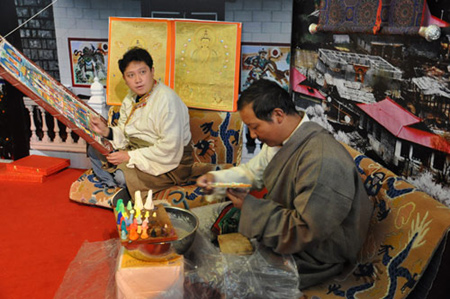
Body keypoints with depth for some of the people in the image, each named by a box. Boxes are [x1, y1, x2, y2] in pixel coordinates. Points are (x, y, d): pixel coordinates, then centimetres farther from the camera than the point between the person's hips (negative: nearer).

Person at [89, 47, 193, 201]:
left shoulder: (167, 100, -24)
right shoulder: (130, 99, 5)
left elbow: (170, 149, -27)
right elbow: (123, 134, 9)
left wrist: (130, 156, -23)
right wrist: (106, 131, -13)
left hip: (170, 164, -9)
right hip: (137, 151, 9)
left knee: (122, 173, -28)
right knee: (94, 149, 7)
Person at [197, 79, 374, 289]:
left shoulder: (322, 160, -32)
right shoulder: (281, 140, -1)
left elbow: (305, 231, -30)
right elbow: (253, 172, 15)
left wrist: (251, 208, -22)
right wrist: (216, 178, -2)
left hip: (313, 256, -9)